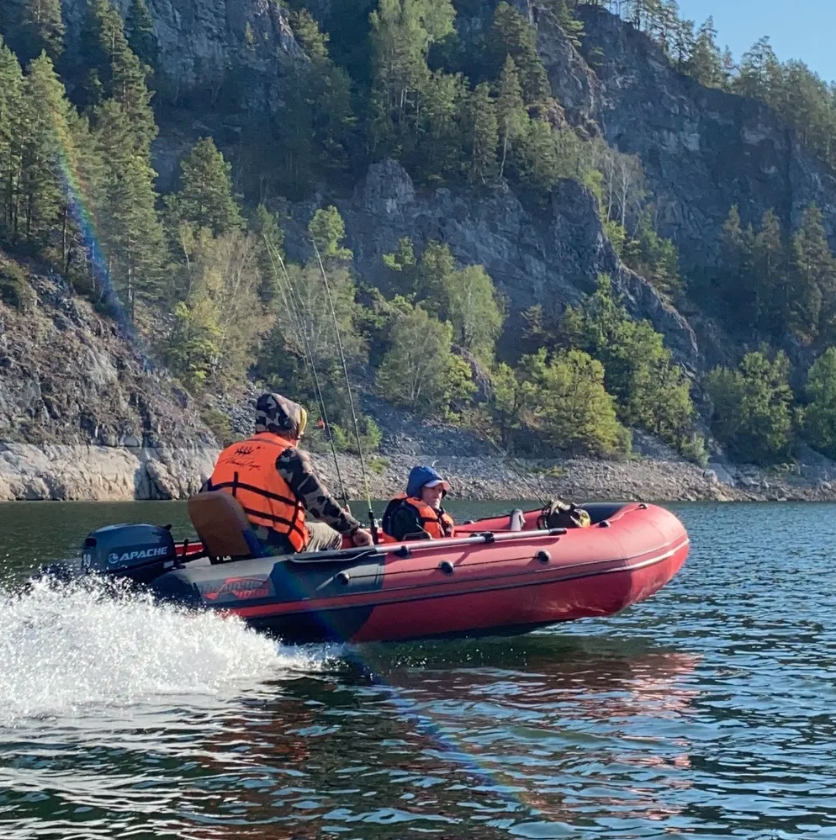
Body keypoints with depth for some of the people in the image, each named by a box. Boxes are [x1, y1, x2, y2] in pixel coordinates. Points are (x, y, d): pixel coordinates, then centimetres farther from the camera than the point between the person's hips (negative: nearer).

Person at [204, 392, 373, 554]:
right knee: (333, 535, 21)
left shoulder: (227, 454, 12)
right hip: (276, 548, -6)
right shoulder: (287, 455, -9)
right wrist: (355, 530, -1)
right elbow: (320, 502, -11)